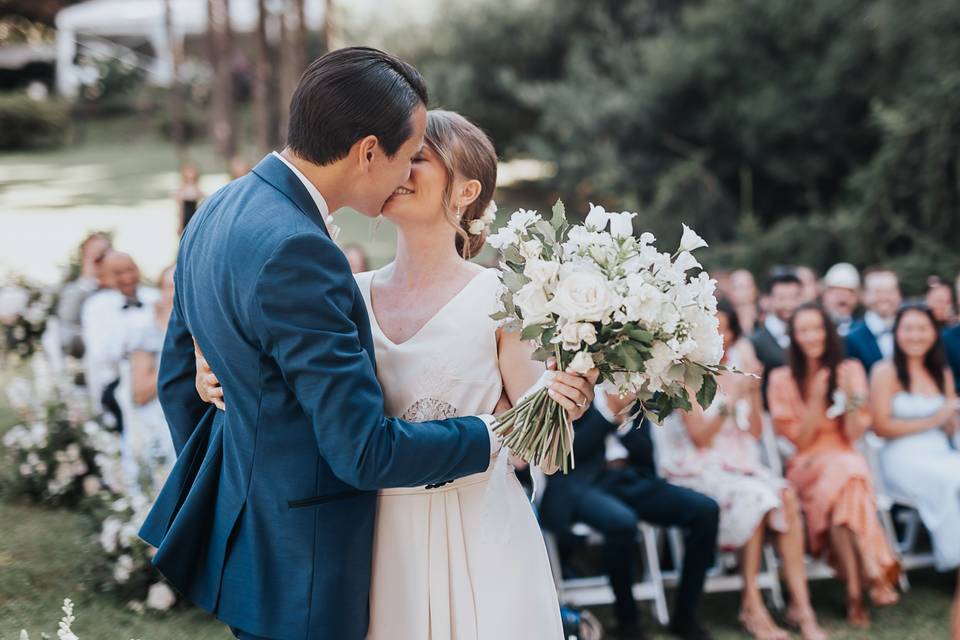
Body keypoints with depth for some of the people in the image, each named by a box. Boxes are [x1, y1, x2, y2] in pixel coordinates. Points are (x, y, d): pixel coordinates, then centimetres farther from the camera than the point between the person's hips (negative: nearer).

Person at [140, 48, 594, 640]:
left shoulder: (220, 211, 4)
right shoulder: (297, 252, -26)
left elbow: (178, 378, 15)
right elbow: (365, 452, -22)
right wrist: (494, 434, -9)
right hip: (297, 567, -10)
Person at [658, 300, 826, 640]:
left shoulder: (738, 364, 11)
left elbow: (756, 433, 9)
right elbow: (700, 438, -13)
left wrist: (754, 391, -5)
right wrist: (731, 398, -21)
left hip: (740, 464, 5)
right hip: (696, 469, -5)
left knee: (785, 495, -25)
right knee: (754, 497, -32)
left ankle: (800, 605, -26)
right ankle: (751, 607, -24)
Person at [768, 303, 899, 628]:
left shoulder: (851, 370, 8)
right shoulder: (782, 379, 4)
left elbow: (854, 435, 2)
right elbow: (799, 440, -1)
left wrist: (850, 394, -14)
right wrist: (815, 398, -14)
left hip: (848, 462, 1)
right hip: (806, 466, -1)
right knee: (843, 470, -36)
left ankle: (855, 591, -38)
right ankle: (872, 575, -38)